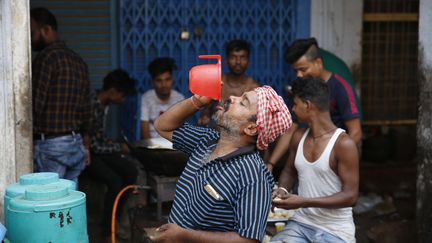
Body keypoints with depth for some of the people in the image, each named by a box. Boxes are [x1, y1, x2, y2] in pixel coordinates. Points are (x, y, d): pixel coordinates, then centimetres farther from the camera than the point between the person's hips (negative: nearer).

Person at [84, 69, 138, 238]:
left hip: (98, 150, 9)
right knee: (115, 181, -25)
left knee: (131, 170, -4)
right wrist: (119, 147, -11)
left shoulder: (104, 104, 3)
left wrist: (117, 149, 4)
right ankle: (108, 229, -9)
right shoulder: (91, 107, -27)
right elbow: (94, 145, -25)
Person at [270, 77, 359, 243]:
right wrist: (282, 190, -3)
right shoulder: (299, 137, 4)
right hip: (301, 222, 5)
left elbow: (350, 196, -17)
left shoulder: (343, 144, -16)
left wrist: (303, 202, -23)